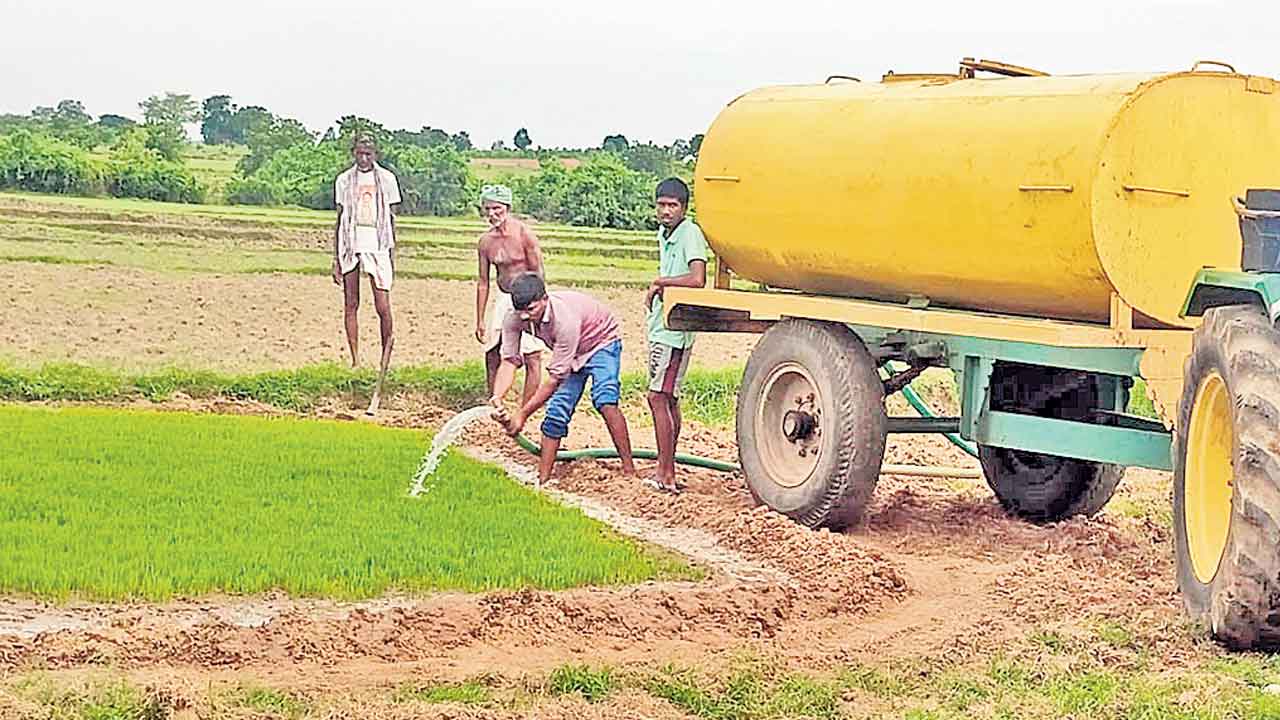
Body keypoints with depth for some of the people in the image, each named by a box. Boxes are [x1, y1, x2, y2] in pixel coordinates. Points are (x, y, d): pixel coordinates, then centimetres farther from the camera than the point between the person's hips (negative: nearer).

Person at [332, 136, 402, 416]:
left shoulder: (386, 179, 6)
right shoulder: (344, 180, 9)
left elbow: (391, 218, 9)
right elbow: (339, 220, 11)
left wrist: (392, 253, 5)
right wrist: (336, 258, 6)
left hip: (378, 246, -2)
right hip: (350, 245, 2)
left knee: (383, 308, -7)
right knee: (350, 306, 3)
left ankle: (385, 363, 8)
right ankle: (355, 361, 9)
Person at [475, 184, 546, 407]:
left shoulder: (524, 235, -14)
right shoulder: (485, 242, 3)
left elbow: (538, 274, -12)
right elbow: (483, 282, 9)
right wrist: (480, 321, 9)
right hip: (504, 298, 6)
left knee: (532, 358, -6)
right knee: (492, 354, 6)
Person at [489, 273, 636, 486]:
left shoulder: (565, 319, -42)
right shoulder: (514, 319, -25)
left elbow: (555, 378, -37)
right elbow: (509, 361, -23)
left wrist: (522, 414, -37)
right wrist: (497, 398, -43)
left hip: (601, 342, -6)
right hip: (571, 352, 6)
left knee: (605, 402, -27)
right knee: (556, 411, -2)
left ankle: (629, 471, -24)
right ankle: (543, 480, 4)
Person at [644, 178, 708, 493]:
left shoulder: (690, 233, -15)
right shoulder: (663, 234, 13)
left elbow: (697, 280, -27)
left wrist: (659, 282, -16)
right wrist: (656, 290, 8)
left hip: (675, 327, -9)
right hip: (661, 325, 10)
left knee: (658, 397, -11)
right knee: (668, 399, 13)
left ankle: (666, 475, -9)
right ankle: (667, 471, 20)